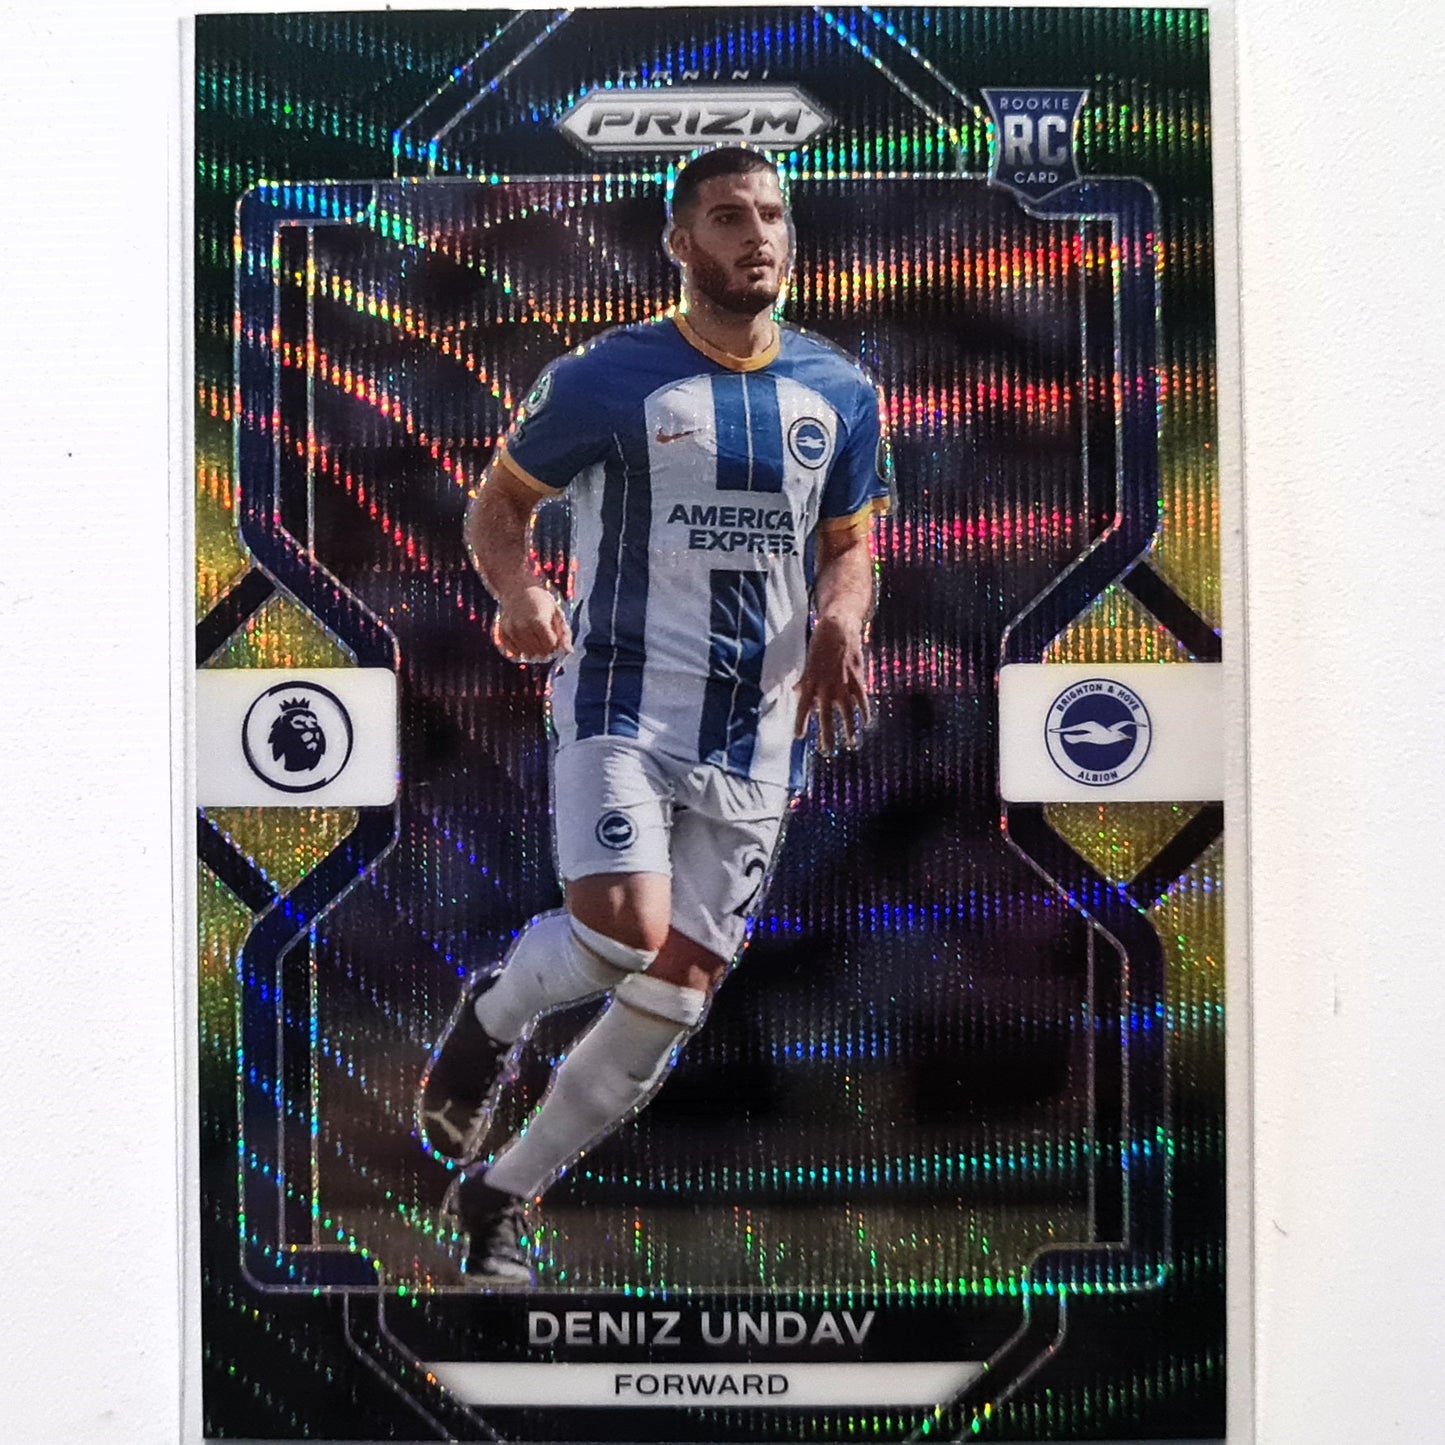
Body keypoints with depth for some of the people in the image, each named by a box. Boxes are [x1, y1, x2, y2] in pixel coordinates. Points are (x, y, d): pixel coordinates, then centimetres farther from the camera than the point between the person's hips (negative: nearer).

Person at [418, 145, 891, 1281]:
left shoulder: (838, 392, 10)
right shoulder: (607, 377, -2)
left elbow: (849, 545, 18)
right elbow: (499, 504, 7)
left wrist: (840, 622, -5)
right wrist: (520, 595, -14)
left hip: (759, 731, 4)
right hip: (621, 699, -4)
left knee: (676, 999, 3)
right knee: (622, 933, -26)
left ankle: (499, 1197, 25)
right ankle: (494, 1015, 12)